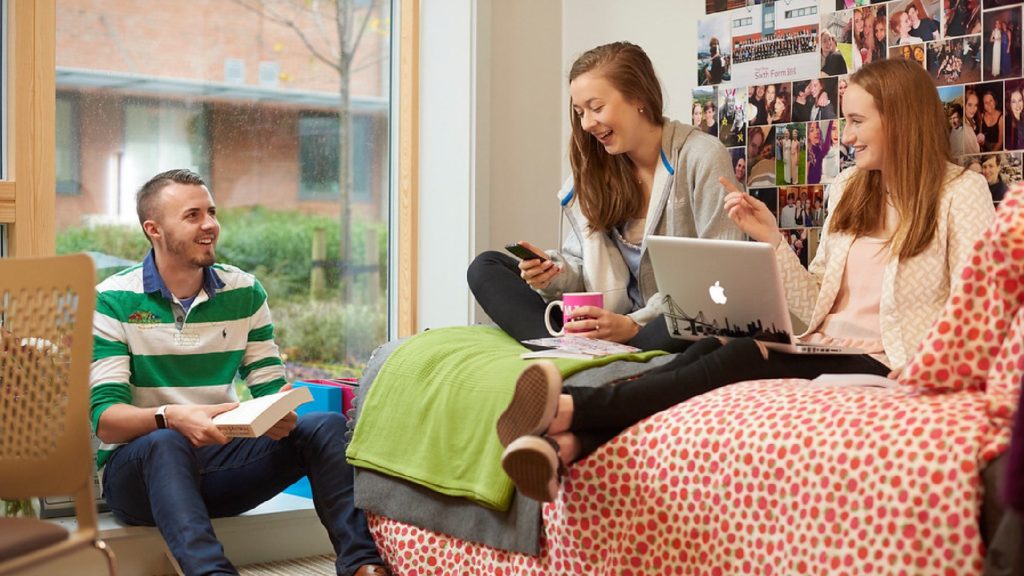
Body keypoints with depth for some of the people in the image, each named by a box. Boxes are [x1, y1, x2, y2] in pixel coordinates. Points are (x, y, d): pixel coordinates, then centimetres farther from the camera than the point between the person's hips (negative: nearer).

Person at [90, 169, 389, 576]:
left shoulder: (245, 292, 6)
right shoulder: (112, 302, -7)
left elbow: (269, 386, 5)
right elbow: (105, 418, -14)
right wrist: (171, 417, -35)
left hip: (221, 457, 4)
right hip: (137, 464, -4)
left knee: (326, 427, -16)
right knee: (166, 444, -38)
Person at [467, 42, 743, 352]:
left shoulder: (703, 158, -7)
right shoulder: (594, 170, 10)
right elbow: (583, 268, 11)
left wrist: (635, 325, -23)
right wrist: (556, 274, -13)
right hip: (613, 324, 6)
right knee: (486, 267, -5)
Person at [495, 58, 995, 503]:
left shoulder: (961, 192, 1)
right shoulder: (848, 188, 19)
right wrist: (771, 239, 4)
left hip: (880, 368, -5)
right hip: (822, 353, 5)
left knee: (741, 358, -31)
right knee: (707, 349, -26)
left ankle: (570, 410, -47)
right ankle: (568, 443, -49)